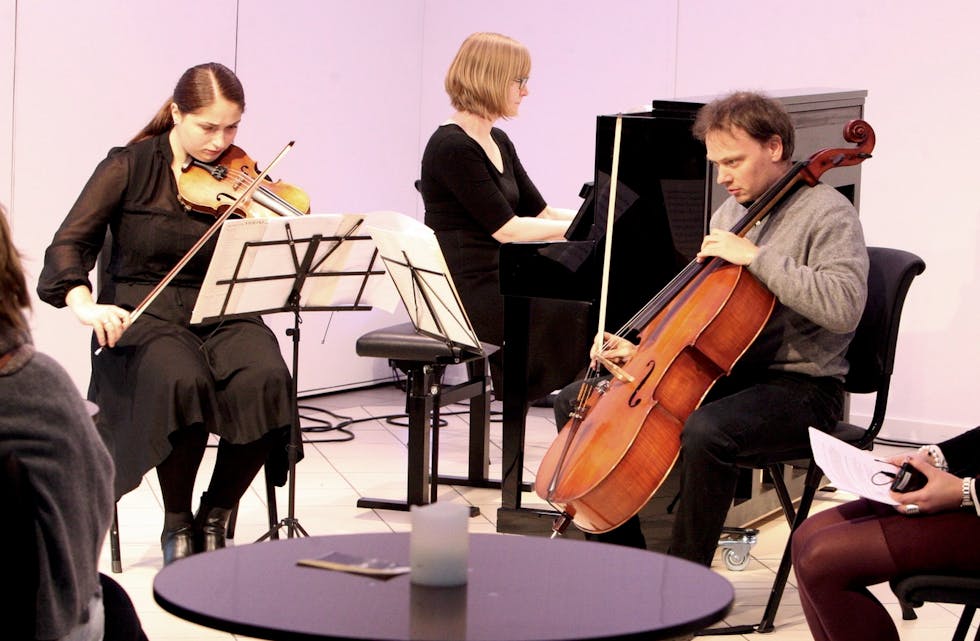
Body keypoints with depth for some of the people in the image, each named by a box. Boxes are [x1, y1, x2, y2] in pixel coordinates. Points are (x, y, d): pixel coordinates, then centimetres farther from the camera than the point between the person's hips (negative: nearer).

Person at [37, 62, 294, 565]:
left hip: (222, 316, 2)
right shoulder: (130, 167, 1)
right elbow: (68, 245, -6)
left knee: (265, 380, -31)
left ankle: (215, 517, -7)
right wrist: (83, 303, -25)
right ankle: (177, 524, -10)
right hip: (143, 317, -2)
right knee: (182, 380, -36)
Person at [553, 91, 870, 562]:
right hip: (723, 372, 8)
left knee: (706, 432, -40)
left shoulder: (826, 213, -11)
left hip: (799, 386, -8)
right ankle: (624, 559, 5)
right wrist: (642, 351, 4)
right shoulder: (730, 214, 14)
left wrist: (757, 257, -25)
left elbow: (844, 306, -28)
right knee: (576, 401, 3)